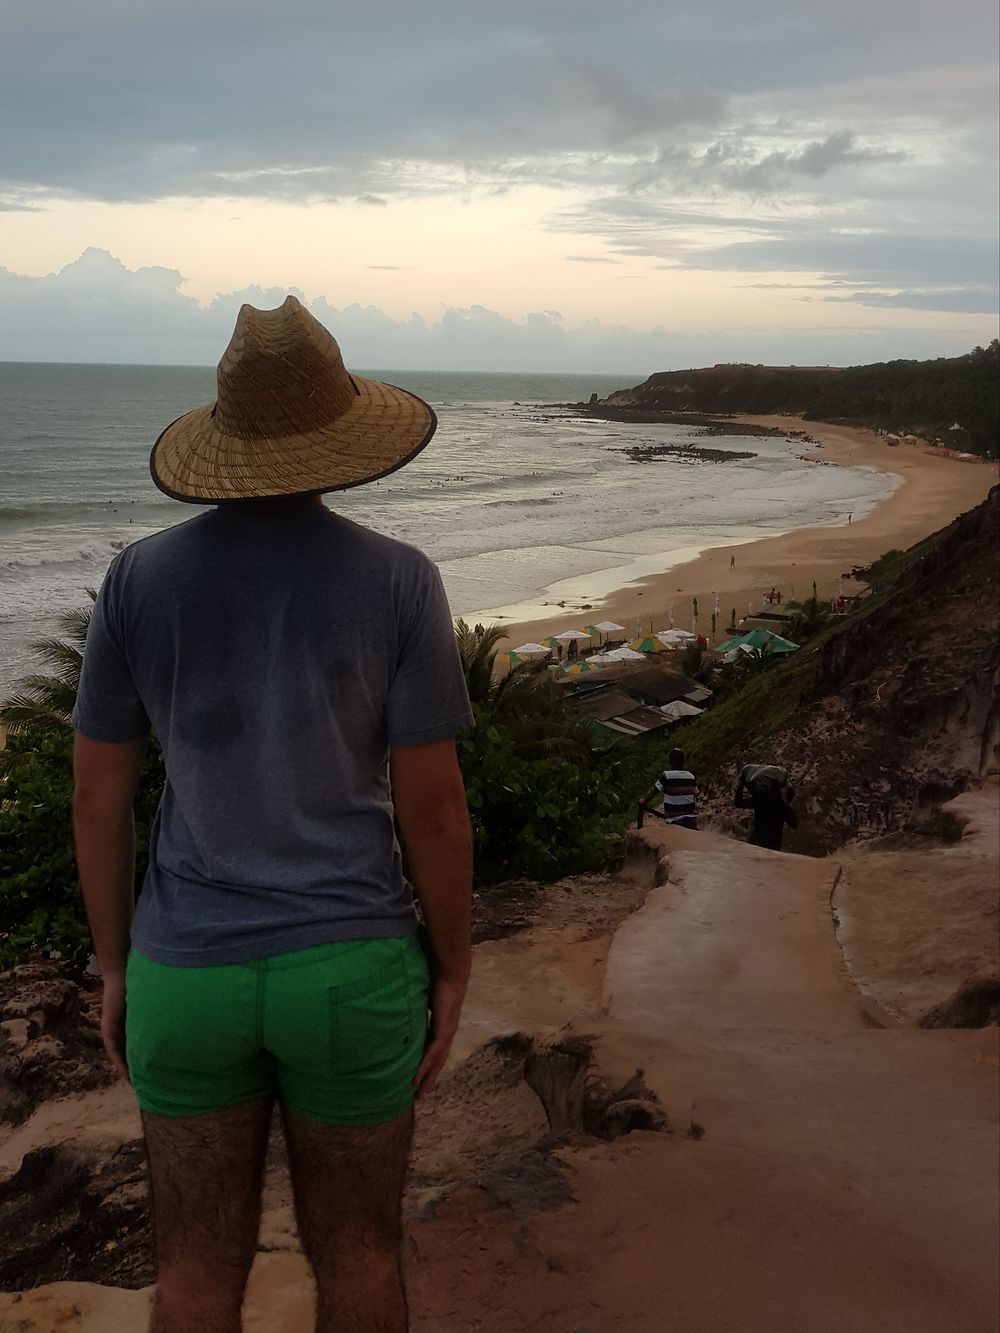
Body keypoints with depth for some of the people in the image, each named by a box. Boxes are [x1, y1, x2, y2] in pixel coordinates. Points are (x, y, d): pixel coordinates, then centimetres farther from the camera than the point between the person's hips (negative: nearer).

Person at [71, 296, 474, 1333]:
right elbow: (433, 803, -10)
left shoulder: (140, 577, -5)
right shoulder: (397, 581, -11)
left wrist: (113, 965, 12)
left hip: (186, 975, 2)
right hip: (349, 971, -1)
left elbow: (97, 796, 0)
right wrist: (452, 968, 4)